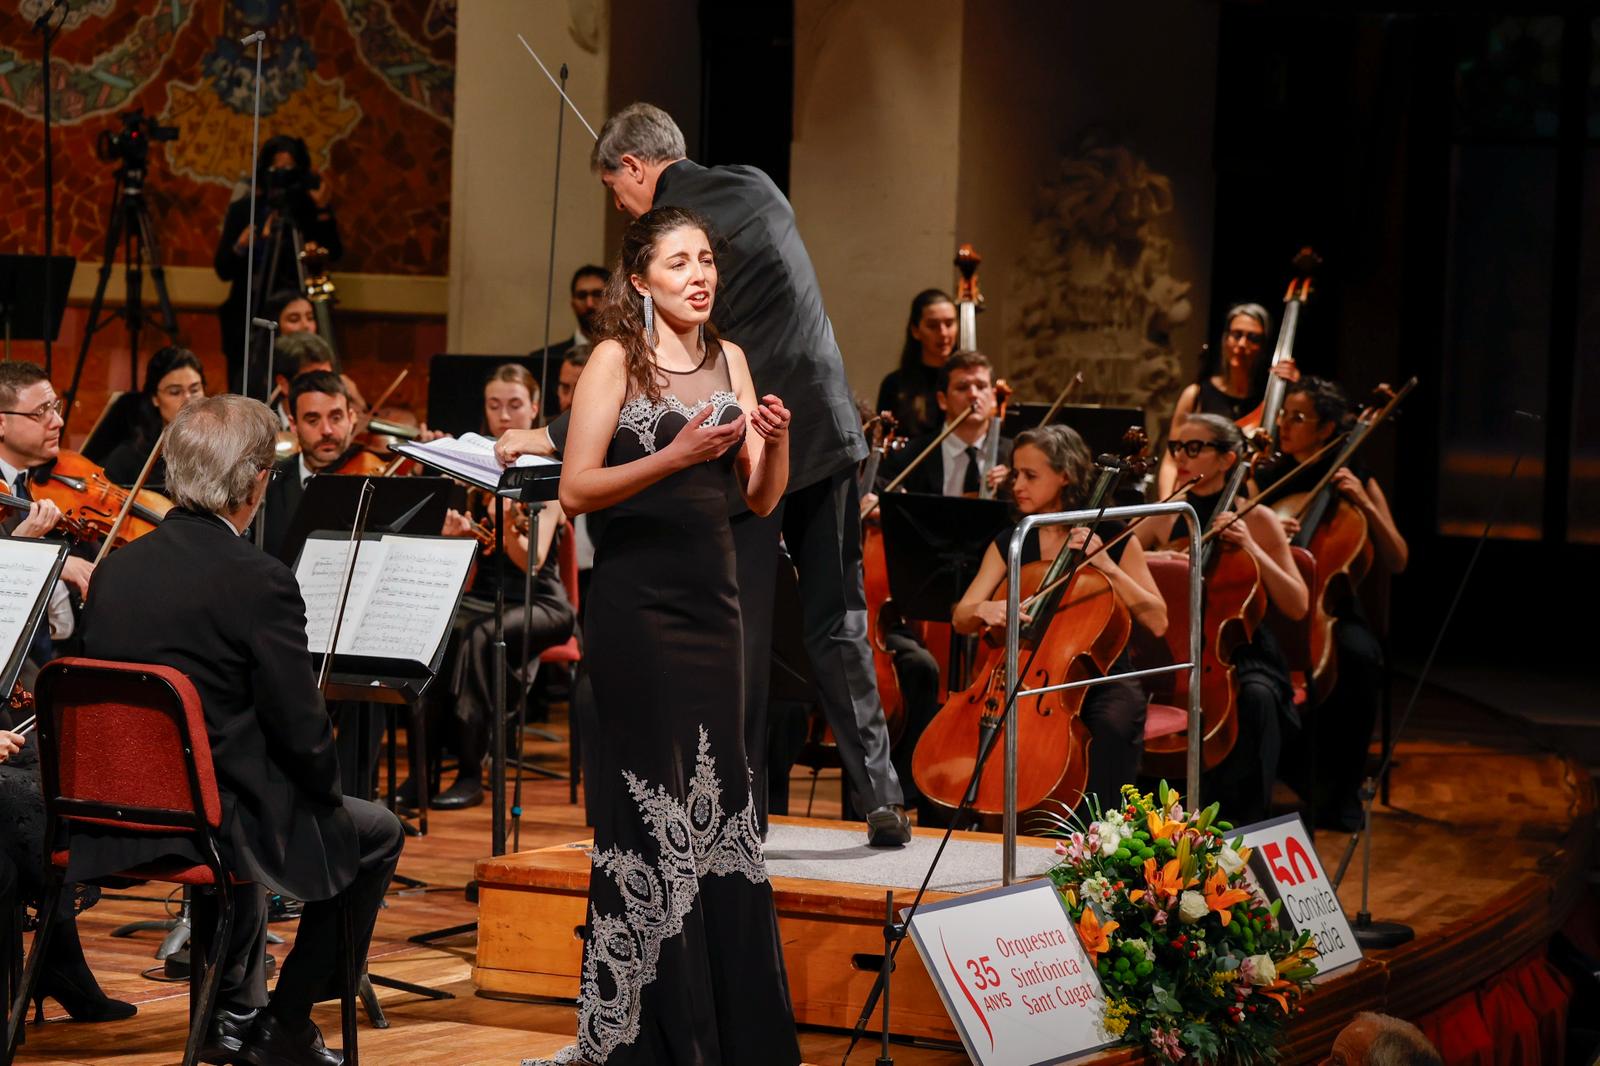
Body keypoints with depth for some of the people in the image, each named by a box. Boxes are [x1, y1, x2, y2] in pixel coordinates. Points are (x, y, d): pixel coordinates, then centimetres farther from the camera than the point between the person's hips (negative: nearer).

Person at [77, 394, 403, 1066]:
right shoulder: (260, 582, -18)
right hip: (214, 822, -7)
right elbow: (303, 734, -17)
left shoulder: (115, 568, 1)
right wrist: (328, 785, 6)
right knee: (375, 835, 18)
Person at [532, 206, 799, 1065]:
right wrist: (674, 456, -22)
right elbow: (575, 490, -11)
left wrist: (777, 440, -10)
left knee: (717, 802, 6)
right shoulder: (616, 359, -4)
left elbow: (761, 499, 9)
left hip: (712, 602, 5)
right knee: (651, 802, -2)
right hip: (635, 602, -5)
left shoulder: (730, 359, 10)